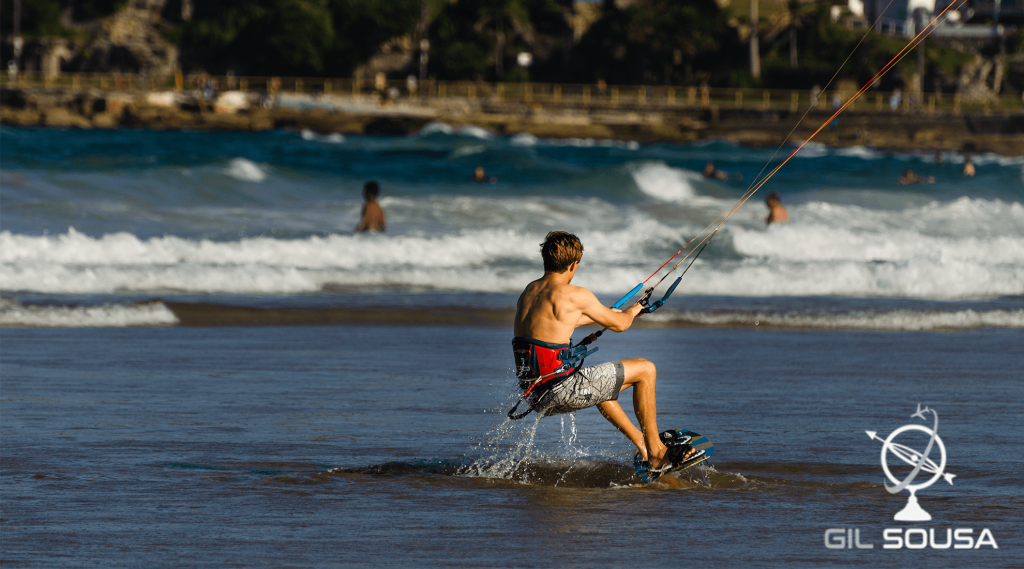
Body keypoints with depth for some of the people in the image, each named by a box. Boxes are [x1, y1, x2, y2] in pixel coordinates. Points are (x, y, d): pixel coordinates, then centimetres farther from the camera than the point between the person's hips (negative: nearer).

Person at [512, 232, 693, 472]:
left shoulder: (528, 293, 13)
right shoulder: (575, 295, -11)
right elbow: (619, 325, 2)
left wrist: (596, 316, 48)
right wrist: (632, 311, 26)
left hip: (533, 395, 8)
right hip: (560, 391, -8)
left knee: (601, 384, 39)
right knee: (645, 370, 6)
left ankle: (642, 445, 44)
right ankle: (656, 453, 16)